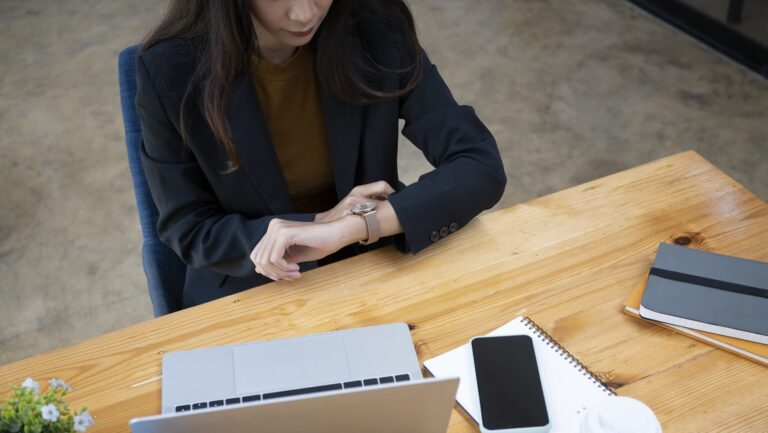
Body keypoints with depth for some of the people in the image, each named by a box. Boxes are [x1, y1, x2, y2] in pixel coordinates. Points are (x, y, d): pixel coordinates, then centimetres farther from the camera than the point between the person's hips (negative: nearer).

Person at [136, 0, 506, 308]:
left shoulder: (376, 32, -15)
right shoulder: (170, 72, -18)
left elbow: (481, 168, -16)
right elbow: (188, 232, -8)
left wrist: (355, 226, -30)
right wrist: (321, 222, -21)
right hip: (248, 299, -2)